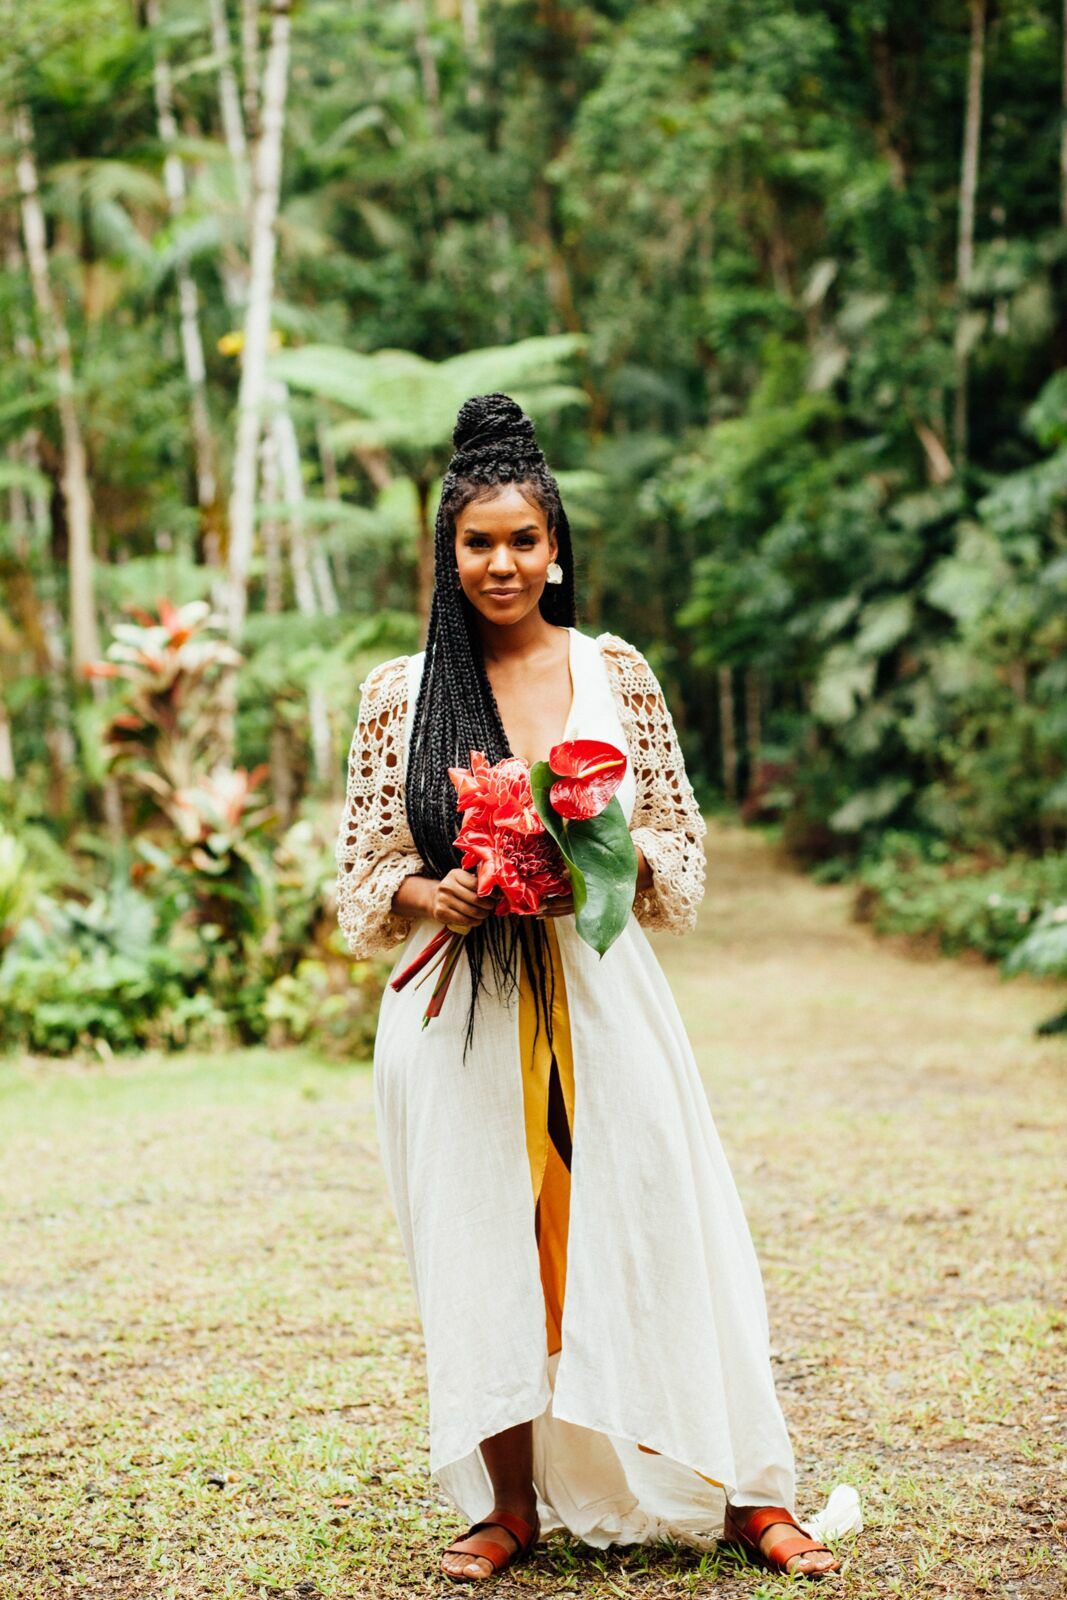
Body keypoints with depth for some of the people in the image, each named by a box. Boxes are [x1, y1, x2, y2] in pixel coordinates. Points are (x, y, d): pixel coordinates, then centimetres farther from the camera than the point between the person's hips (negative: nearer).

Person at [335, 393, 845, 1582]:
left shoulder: (616, 673, 4)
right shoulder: (401, 692, 3)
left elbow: (682, 840, 6)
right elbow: (363, 870, 5)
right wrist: (425, 893, -16)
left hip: (596, 992, 0)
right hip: (457, 1009, 0)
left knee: (654, 1226, 2)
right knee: (483, 1242, 4)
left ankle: (747, 1493, 14)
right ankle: (512, 1505, 19)